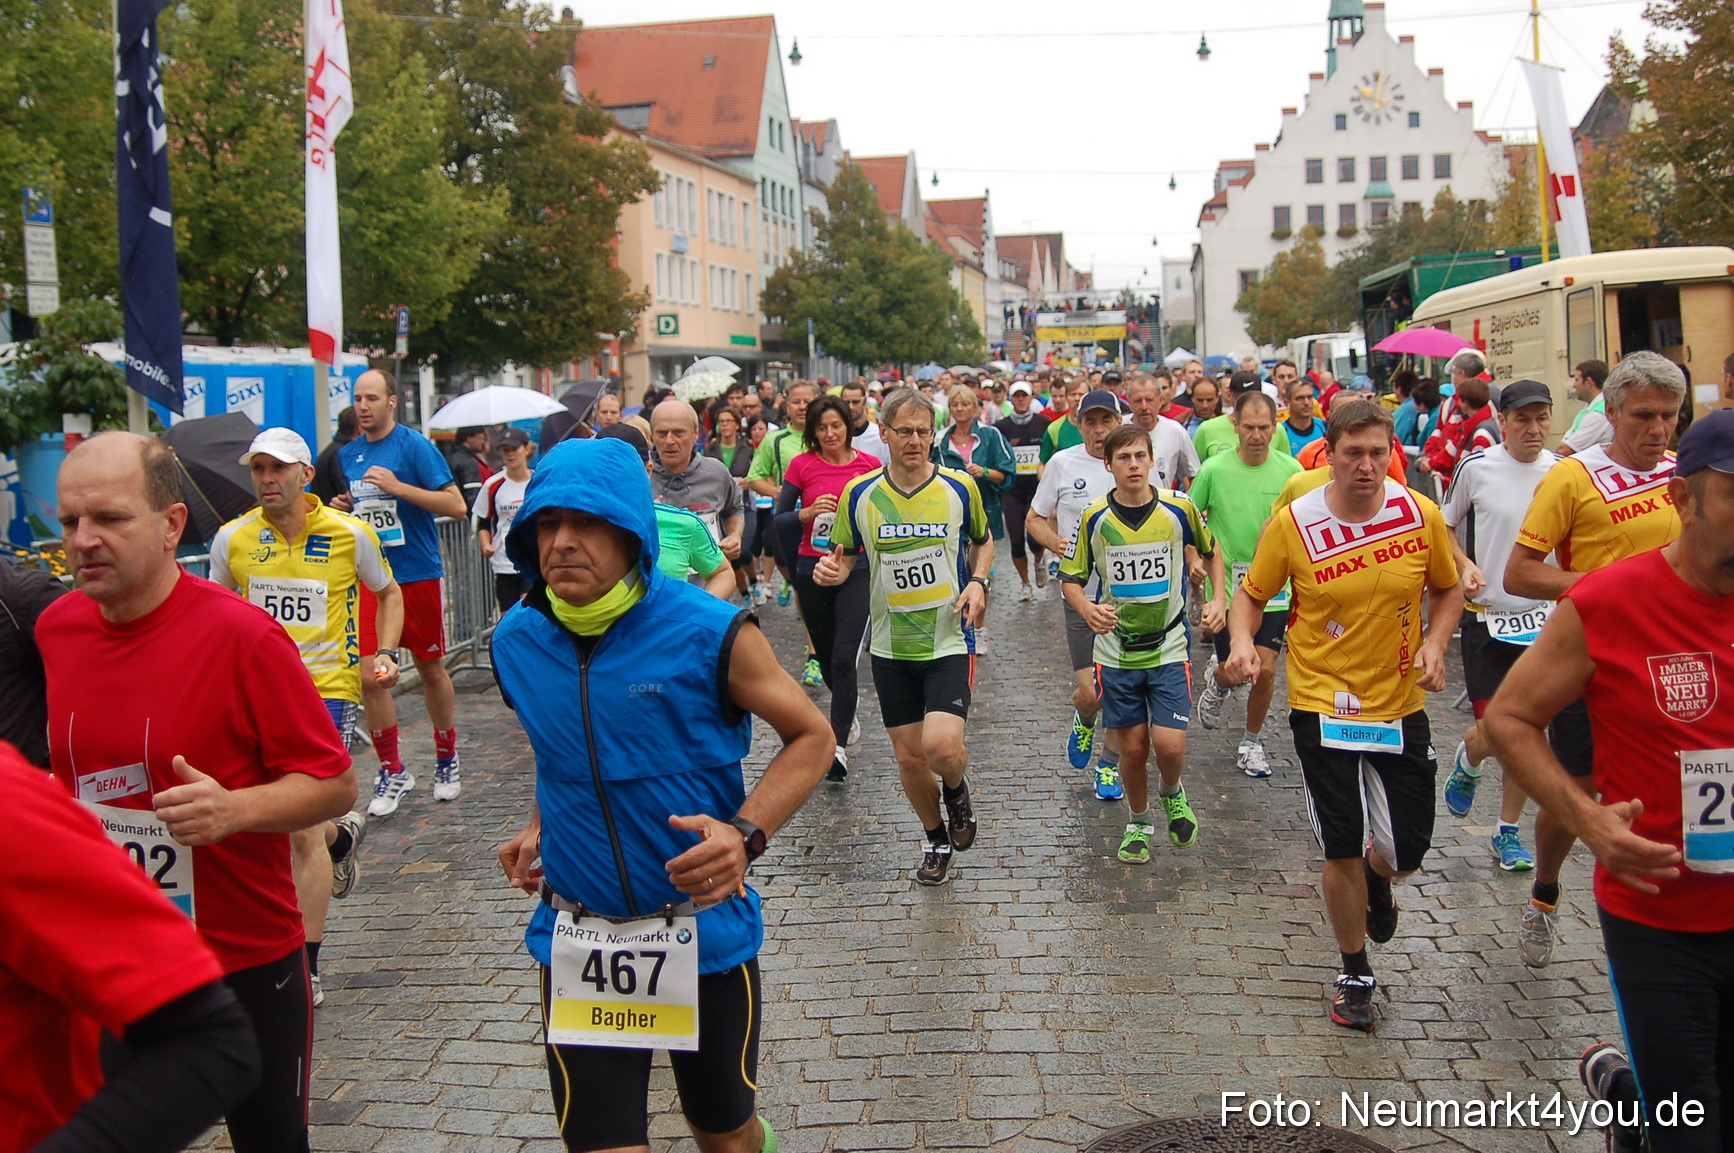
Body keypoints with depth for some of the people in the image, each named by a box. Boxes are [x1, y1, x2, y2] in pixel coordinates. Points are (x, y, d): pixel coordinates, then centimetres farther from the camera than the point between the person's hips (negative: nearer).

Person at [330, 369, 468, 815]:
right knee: (368, 677, -4)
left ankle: (446, 761, 27)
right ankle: (392, 772, 8)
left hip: (417, 576, -4)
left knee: (431, 669, 9)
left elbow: (456, 505, -15)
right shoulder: (347, 454, 10)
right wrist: (339, 508, 1)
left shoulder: (414, 446, -7)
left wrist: (398, 487, -22)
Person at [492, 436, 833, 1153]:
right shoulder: (517, 641, -2)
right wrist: (540, 825, 3)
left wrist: (746, 832, -23)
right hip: (577, 940, 2)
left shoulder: (711, 634, -16)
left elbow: (811, 735, -7)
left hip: (703, 929, -2)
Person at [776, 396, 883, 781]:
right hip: (812, 569, 2)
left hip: (857, 569, -2)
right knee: (826, 654, 15)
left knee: (844, 657, -15)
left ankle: (839, 745, -17)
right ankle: (846, 715, 42)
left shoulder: (870, 465, 1)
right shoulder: (802, 465, 0)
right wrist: (808, 513, -17)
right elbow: (779, 517, 0)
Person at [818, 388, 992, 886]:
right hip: (891, 647, 2)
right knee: (909, 756, 8)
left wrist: (978, 582, -6)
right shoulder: (859, 495, -3)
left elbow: (983, 540, 13)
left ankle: (956, 789, 18)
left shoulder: (960, 487, -5)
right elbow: (845, 558, 8)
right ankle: (936, 840, 34)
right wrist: (831, 570, -15)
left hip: (950, 641, -2)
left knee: (942, 746, -19)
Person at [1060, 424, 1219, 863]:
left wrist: (1219, 600, 0)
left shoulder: (1179, 509, -7)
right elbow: (1070, 580, 3)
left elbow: (1212, 551, 13)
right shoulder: (1094, 518, -6)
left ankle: (1173, 794, 23)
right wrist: (1089, 610, -18)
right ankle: (1138, 823, 32)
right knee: (1133, 748, 6)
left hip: (1169, 649, -1)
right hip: (1116, 651, 1)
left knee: (1169, 745, -12)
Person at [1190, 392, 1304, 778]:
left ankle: (1252, 742, 21)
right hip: (1227, 585, -1)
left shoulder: (1290, 469, -3)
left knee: (1265, 670, -3)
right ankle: (1216, 680, 42)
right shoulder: (1214, 469, -7)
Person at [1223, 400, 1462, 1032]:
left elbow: (1448, 589, 8)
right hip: (1322, 703, -2)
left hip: (1401, 703, 2)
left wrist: (1435, 644, -9)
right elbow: (1251, 594, 0)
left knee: (1407, 850, 7)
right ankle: (1356, 973, 25)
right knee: (1342, 849, 1)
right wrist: (1241, 640, -20)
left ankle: (1376, 878, 47)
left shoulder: (1422, 514, -8)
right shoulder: (1293, 524, -13)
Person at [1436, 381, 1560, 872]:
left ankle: (1508, 831, 22)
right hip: (1487, 617, -2)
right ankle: (1466, 762, 30)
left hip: (1541, 617, 2)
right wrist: (1464, 564, -10)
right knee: (1493, 732, -7)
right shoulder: (1476, 467, -7)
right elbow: (1445, 525, 7)